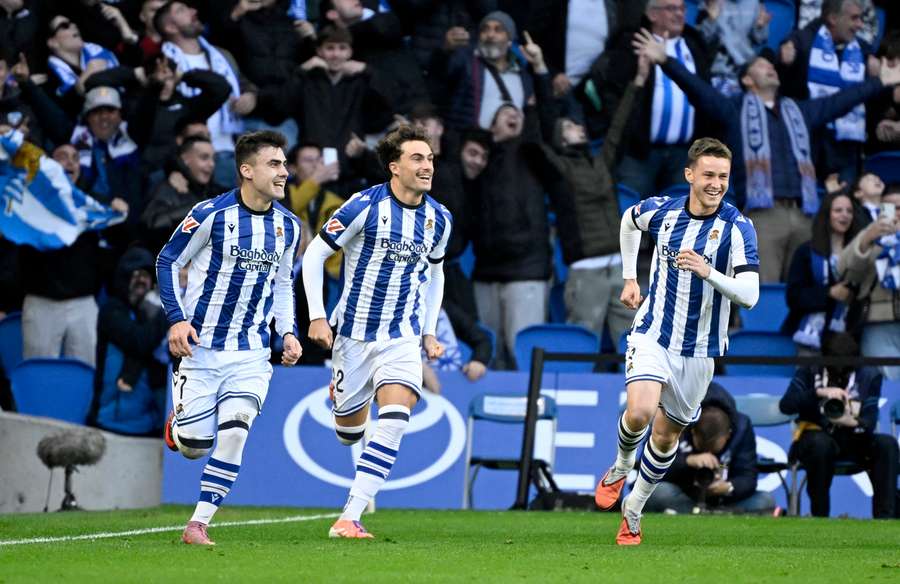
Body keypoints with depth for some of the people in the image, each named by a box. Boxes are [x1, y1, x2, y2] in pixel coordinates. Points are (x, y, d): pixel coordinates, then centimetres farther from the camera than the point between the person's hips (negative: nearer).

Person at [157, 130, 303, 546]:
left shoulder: (288, 226, 5)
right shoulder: (211, 214, -10)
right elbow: (167, 262, -2)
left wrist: (288, 333, 6)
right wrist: (177, 318, -13)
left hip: (251, 352, 3)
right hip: (201, 348, -3)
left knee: (235, 433, -16)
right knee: (194, 447, -3)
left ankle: (199, 524, -8)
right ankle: (177, 422, 35)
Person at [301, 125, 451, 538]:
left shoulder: (439, 218, 1)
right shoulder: (366, 206, -13)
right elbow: (315, 254, -6)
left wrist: (429, 332, 13)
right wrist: (317, 316, -12)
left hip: (402, 337, 2)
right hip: (355, 331, -2)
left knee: (394, 420, -21)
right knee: (349, 433, 10)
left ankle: (350, 518, -21)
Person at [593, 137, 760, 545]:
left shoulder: (737, 228, -14)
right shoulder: (661, 210, -5)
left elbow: (749, 295, -22)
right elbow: (629, 220, 20)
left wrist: (708, 271, -38)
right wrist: (629, 278, 19)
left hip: (700, 350, 0)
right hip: (652, 334, 0)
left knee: (667, 435, 11)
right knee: (640, 411, -24)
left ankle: (632, 511, 33)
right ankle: (620, 468, 8)